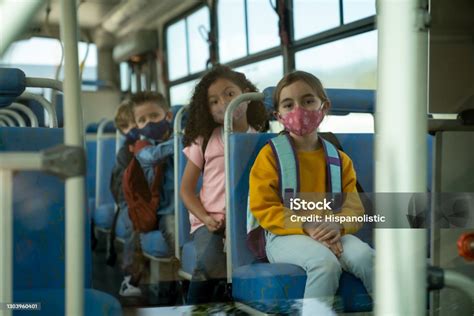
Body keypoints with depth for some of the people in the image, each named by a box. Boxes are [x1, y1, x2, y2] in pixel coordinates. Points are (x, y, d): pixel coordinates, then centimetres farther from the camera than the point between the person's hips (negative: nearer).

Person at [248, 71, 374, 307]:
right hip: (286, 235, -4)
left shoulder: (339, 159, 14)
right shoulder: (270, 155, 1)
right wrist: (306, 227, -19)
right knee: (325, 262, -34)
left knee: (364, 256, -27)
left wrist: (337, 225, -16)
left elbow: (353, 206, 9)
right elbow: (263, 208, -6)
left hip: (330, 233, 4)